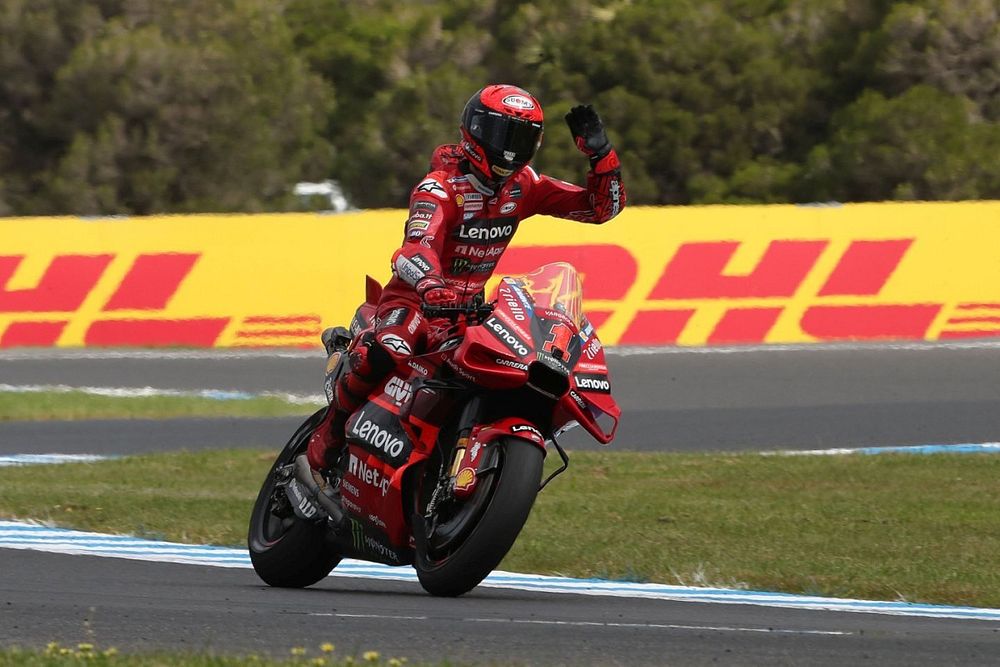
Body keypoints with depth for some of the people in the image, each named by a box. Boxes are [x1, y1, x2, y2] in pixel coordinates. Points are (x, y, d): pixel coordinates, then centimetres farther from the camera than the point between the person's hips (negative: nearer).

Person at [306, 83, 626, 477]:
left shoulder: (522, 185, 2)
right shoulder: (439, 188, -17)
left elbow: (603, 207, 5)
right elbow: (417, 247, -37)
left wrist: (600, 153, -13)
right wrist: (430, 284, -59)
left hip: (472, 306, 7)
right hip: (416, 297, -7)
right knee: (386, 354, -38)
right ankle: (326, 440, -19)